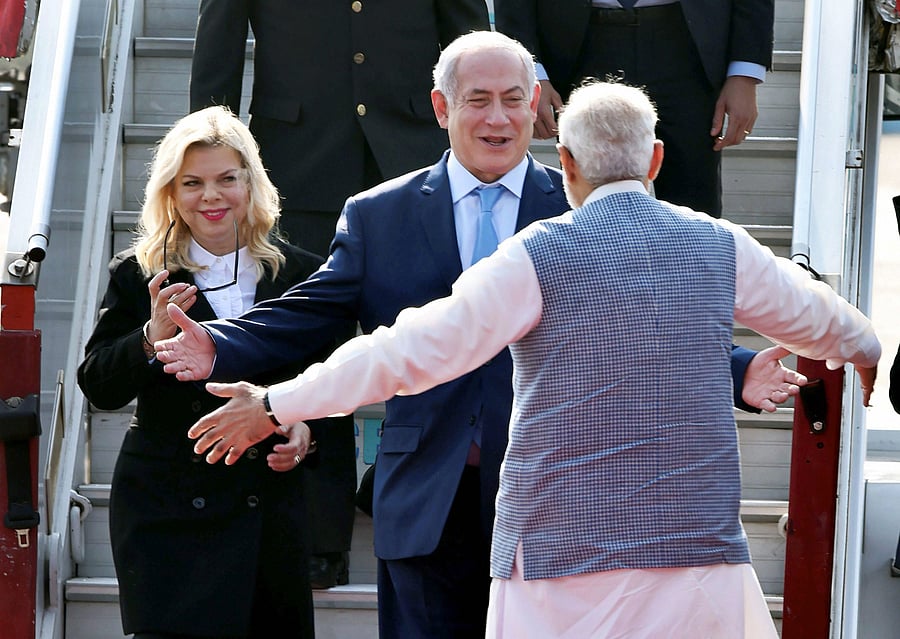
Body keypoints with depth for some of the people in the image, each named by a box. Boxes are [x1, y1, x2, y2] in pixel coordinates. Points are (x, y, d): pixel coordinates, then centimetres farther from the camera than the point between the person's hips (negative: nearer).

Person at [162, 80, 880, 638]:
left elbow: (414, 349, -5)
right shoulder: (720, 247, 7)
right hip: (700, 556, 3)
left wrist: (276, 405, 3)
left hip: (562, 556, -2)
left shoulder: (540, 256, -4)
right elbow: (814, 313, 27)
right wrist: (863, 348, 51)